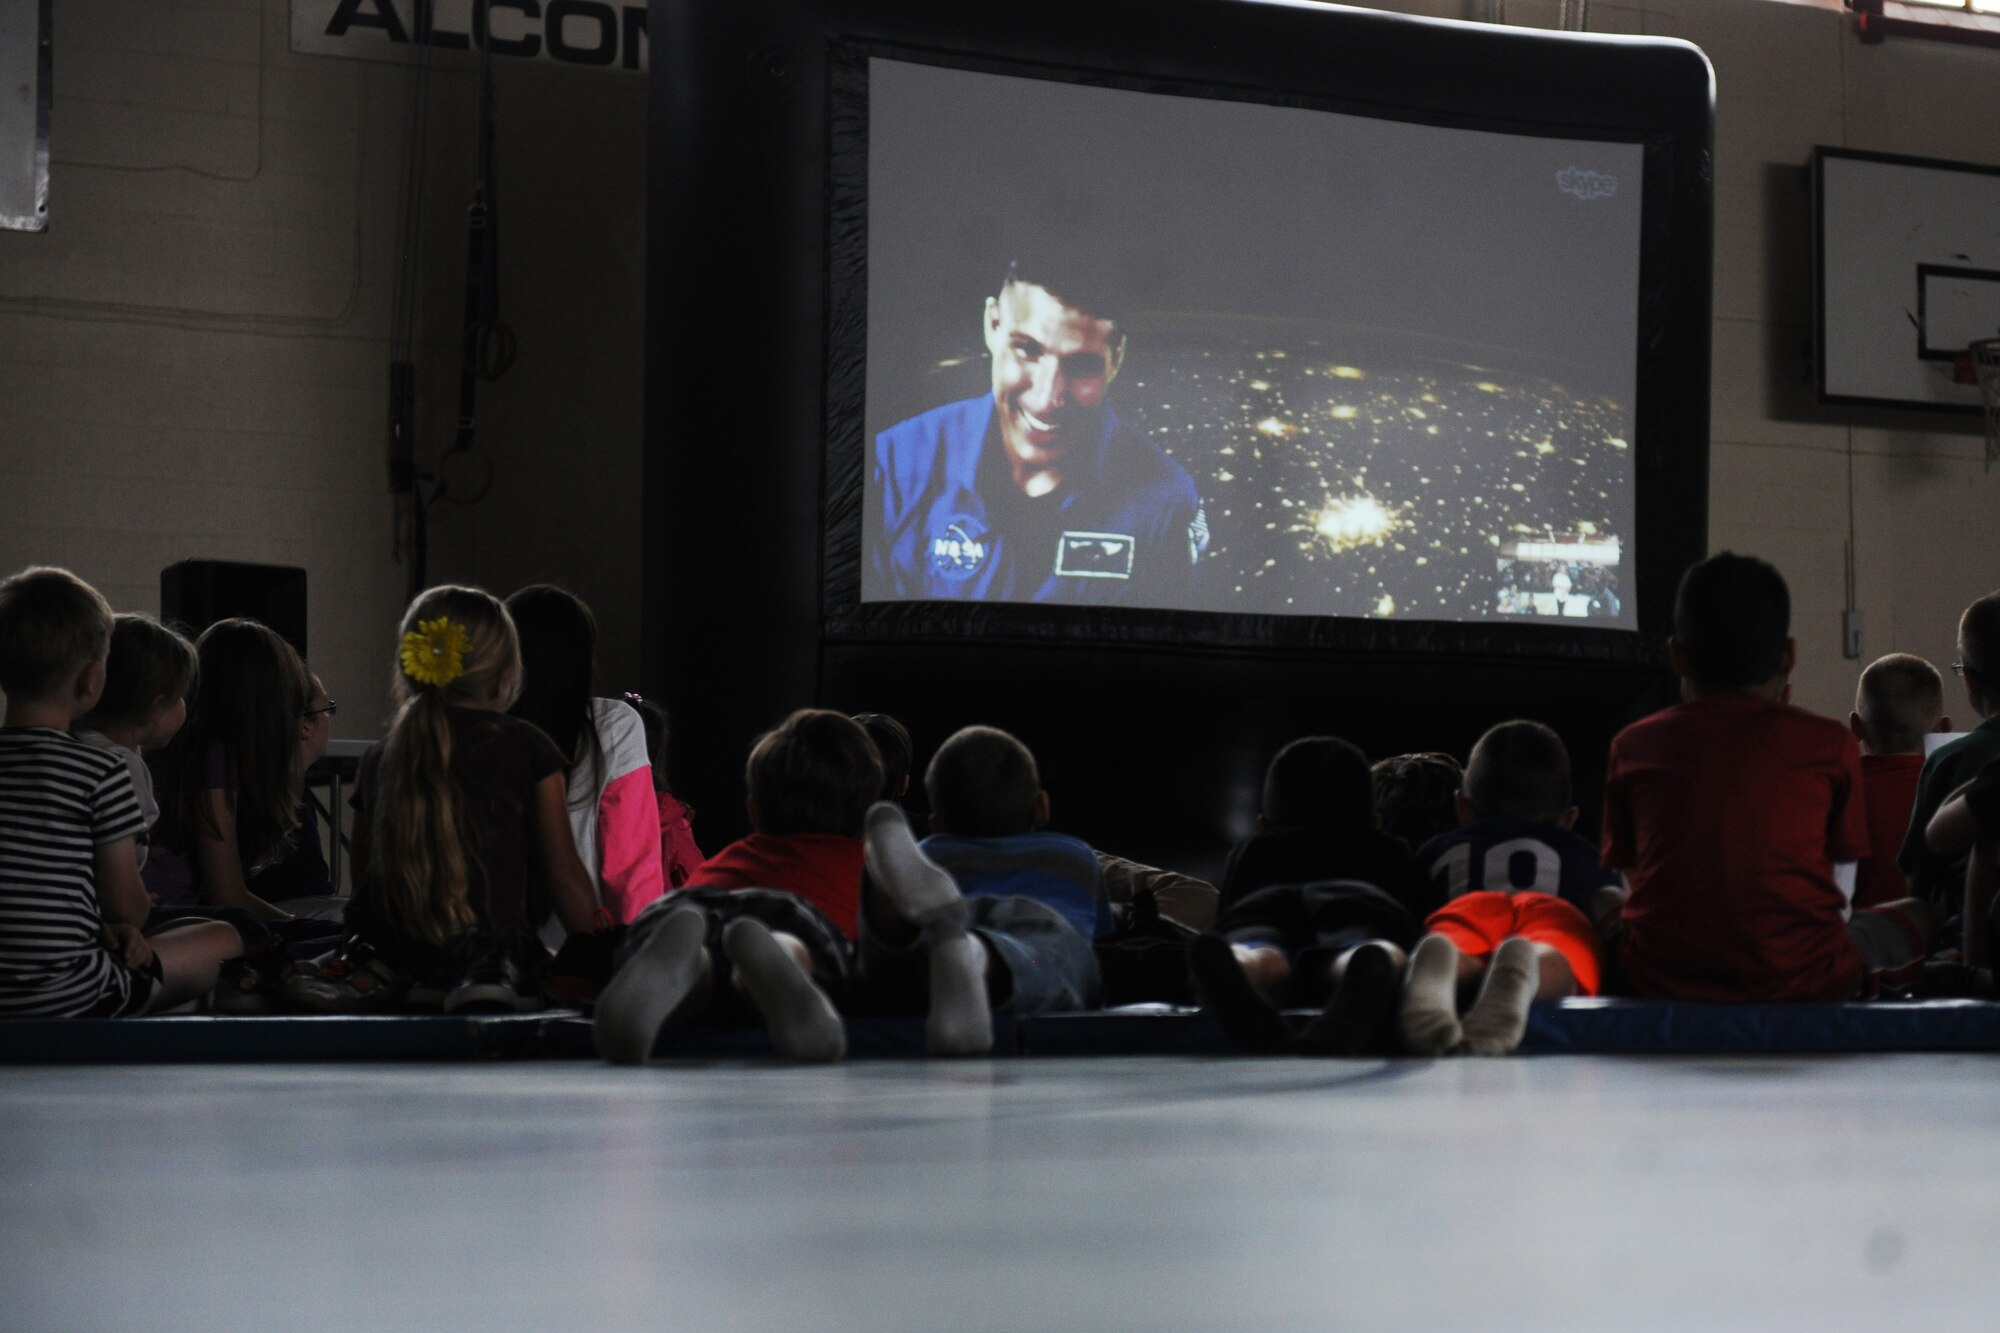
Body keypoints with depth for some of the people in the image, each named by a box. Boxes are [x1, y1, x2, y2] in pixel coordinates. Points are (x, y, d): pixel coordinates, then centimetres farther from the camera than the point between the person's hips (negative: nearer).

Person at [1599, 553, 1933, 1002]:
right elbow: (1838, 861, 13)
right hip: (1800, 979, -2)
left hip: (1660, 980, 2)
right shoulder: (1828, 744, 2)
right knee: (1920, 914, 25)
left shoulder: (1634, 745, 7)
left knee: (1603, 902, 34)